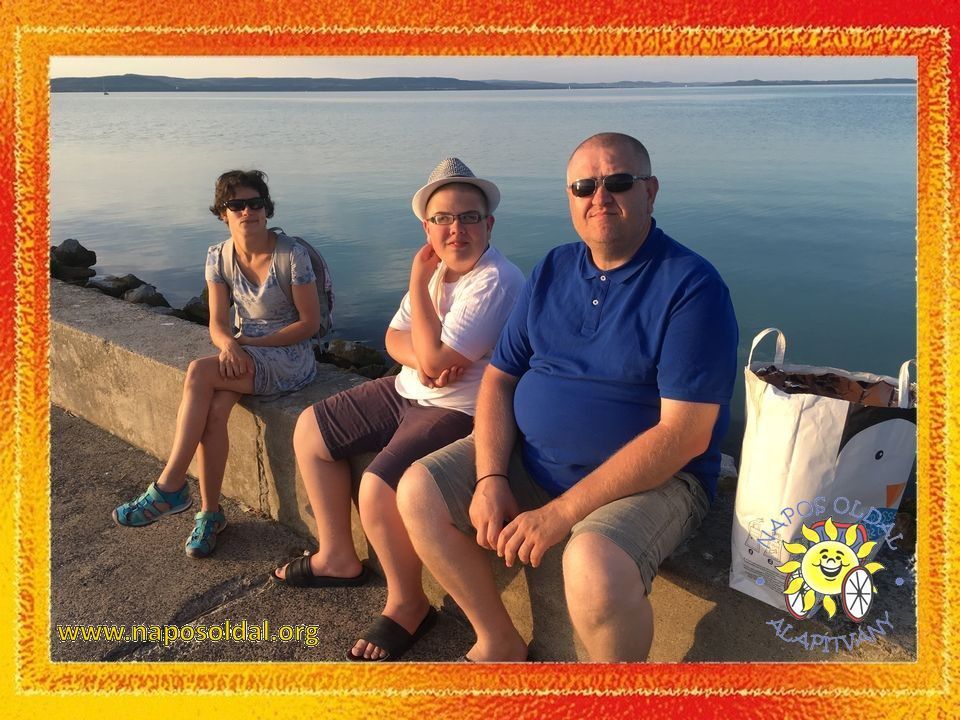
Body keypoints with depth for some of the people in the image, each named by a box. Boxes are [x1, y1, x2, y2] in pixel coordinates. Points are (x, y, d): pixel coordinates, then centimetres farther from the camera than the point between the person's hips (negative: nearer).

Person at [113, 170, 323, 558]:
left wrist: (247, 342, -14)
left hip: (289, 356, -4)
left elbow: (310, 323, -11)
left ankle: (170, 485, -18)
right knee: (213, 409, -26)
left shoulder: (292, 255, -13)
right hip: (244, 353, 5)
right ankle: (209, 511, -10)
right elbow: (218, 323, 3)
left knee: (199, 373, -27)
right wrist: (228, 345, -22)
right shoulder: (219, 256, 3)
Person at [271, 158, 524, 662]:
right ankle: (338, 558, 26)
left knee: (377, 489, -29)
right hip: (409, 392, 10)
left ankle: (408, 606, 0)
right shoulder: (437, 268, 6)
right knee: (310, 431, 13)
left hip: (462, 411, -10)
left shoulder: (495, 282, -22)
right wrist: (420, 358, -16)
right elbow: (395, 337, 8)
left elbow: (435, 357, -27)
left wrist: (418, 282, -17)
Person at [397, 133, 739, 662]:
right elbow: (499, 377, 6)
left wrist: (561, 513, -23)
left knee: (594, 567, -34)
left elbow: (684, 435, -21)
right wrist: (490, 478, -11)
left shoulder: (692, 285, -14)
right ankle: (499, 643, 10)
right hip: (528, 457, 6)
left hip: (652, 478, -6)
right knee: (419, 491, -6)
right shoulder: (551, 271, 5)